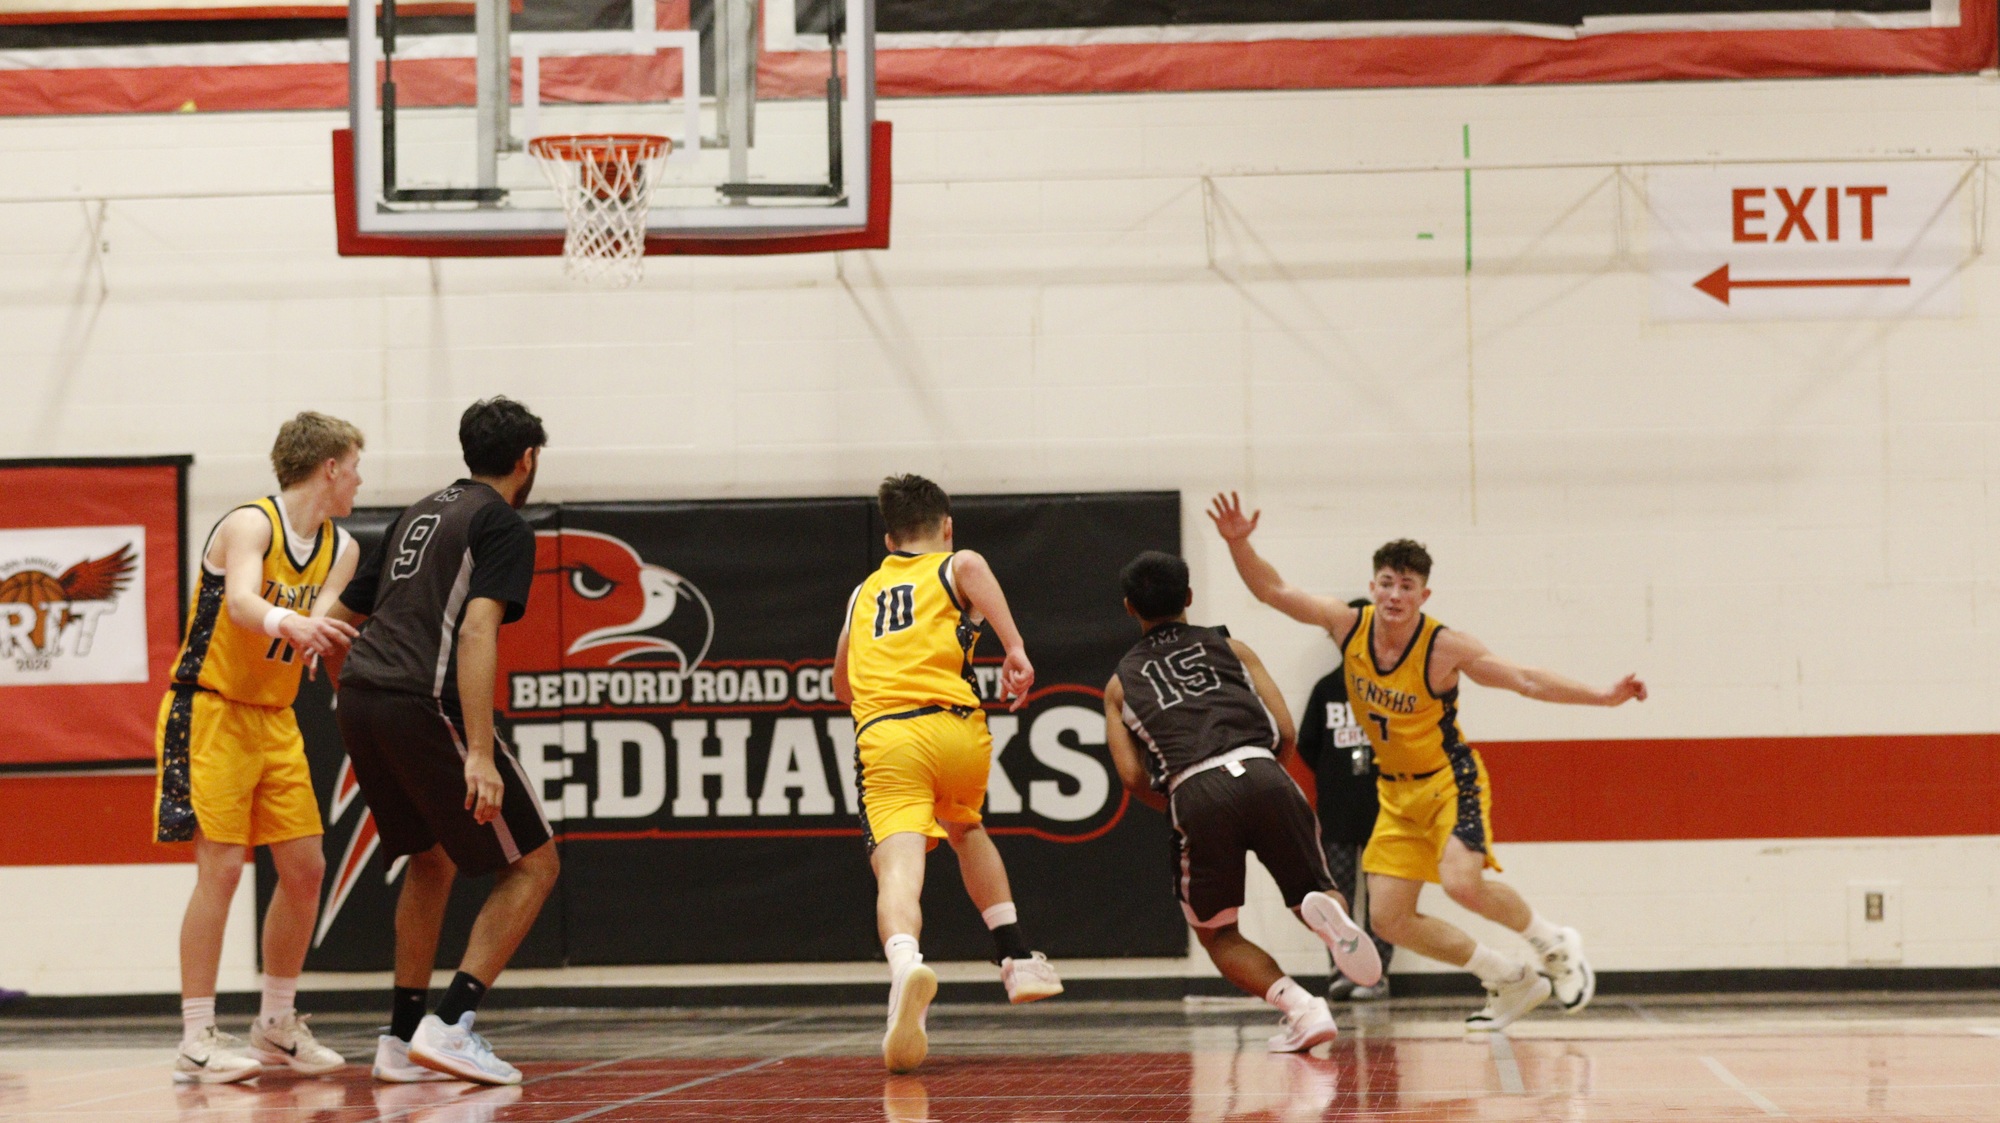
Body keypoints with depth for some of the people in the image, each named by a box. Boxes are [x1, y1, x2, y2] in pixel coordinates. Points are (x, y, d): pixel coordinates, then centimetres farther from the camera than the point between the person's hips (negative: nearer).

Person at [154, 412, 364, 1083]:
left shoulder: (339, 549, 7)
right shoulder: (251, 525, -16)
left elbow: (321, 628, -6)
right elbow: (241, 601, -36)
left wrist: (321, 637, -30)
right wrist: (289, 623, -56)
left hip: (274, 719, 8)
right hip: (210, 711, -8)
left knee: (305, 870, 6)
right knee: (221, 868, -14)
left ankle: (276, 1025, 21)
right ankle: (196, 1042, -10)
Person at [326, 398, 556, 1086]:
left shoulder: (421, 513, 23)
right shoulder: (503, 525, -1)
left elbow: (340, 618, 25)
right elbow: (476, 631, -16)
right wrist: (480, 754, -22)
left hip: (357, 696, 8)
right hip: (424, 703, -8)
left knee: (432, 859, 25)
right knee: (533, 864, 1)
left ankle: (401, 1040, 22)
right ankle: (450, 1024, -11)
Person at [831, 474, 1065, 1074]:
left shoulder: (864, 592, 29)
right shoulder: (954, 568, 18)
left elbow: (842, 685, 41)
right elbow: (973, 565, -10)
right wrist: (1015, 648, -17)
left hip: (882, 737, 0)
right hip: (955, 727, 0)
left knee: (898, 867, -20)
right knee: (967, 829, 32)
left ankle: (906, 964, -50)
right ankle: (1017, 960, 29)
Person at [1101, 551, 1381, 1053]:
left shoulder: (1121, 683, 25)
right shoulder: (1231, 648, 25)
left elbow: (1133, 776, 12)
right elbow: (1286, 734, 14)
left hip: (1194, 792, -1)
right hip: (1262, 774, 1)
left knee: (1215, 933, 18)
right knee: (1313, 896, 16)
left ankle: (1300, 1007, -4)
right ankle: (1327, 913, -21)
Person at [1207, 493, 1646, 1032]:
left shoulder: (1445, 648, -20)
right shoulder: (1349, 624, -9)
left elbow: (1526, 680, -19)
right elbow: (1274, 591, -4)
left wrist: (1603, 696, -27)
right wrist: (1239, 544, -20)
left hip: (1450, 781, -6)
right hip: (1396, 791, 6)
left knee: (1461, 882, -30)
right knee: (1390, 918, -2)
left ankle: (1555, 945, -1)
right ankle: (1511, 982, 15)